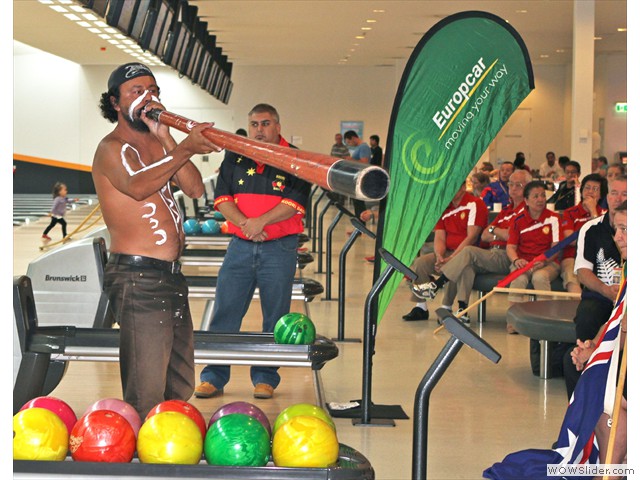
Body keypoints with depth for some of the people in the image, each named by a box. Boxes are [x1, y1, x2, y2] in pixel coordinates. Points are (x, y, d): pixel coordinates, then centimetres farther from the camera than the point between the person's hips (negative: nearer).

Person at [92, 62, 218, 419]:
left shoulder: (157, 144, 17)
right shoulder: (112, 149, -7)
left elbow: (196, 189, 2)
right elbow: (136, 186, -30)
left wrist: (166, 138, -5)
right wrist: (185, 149, -41)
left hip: (172, 275, 9)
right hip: (137, 278, -9)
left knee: (181, 387, 16)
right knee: (147, 397, -10)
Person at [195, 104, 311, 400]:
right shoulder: (234, 157, 10)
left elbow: (295, 201, -9)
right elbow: (222, 197, 3)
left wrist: (261, 221, -18)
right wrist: (244, 223, -13)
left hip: (279, 248, -2)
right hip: (240, 245, 2)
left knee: (275, 316, 3)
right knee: (225, 311, 0)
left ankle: (265, 377, 14)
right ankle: (214, 376, 7)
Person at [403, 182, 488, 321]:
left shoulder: (475, 204, -10)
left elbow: (472, 237, -18)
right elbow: (439, 238, 7)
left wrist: (450, 259, -23)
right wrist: (439, 256, -16)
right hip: (447, 252, 7)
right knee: (420, 262, -13)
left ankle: (446, 308, -20)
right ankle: (420, 307, -6)